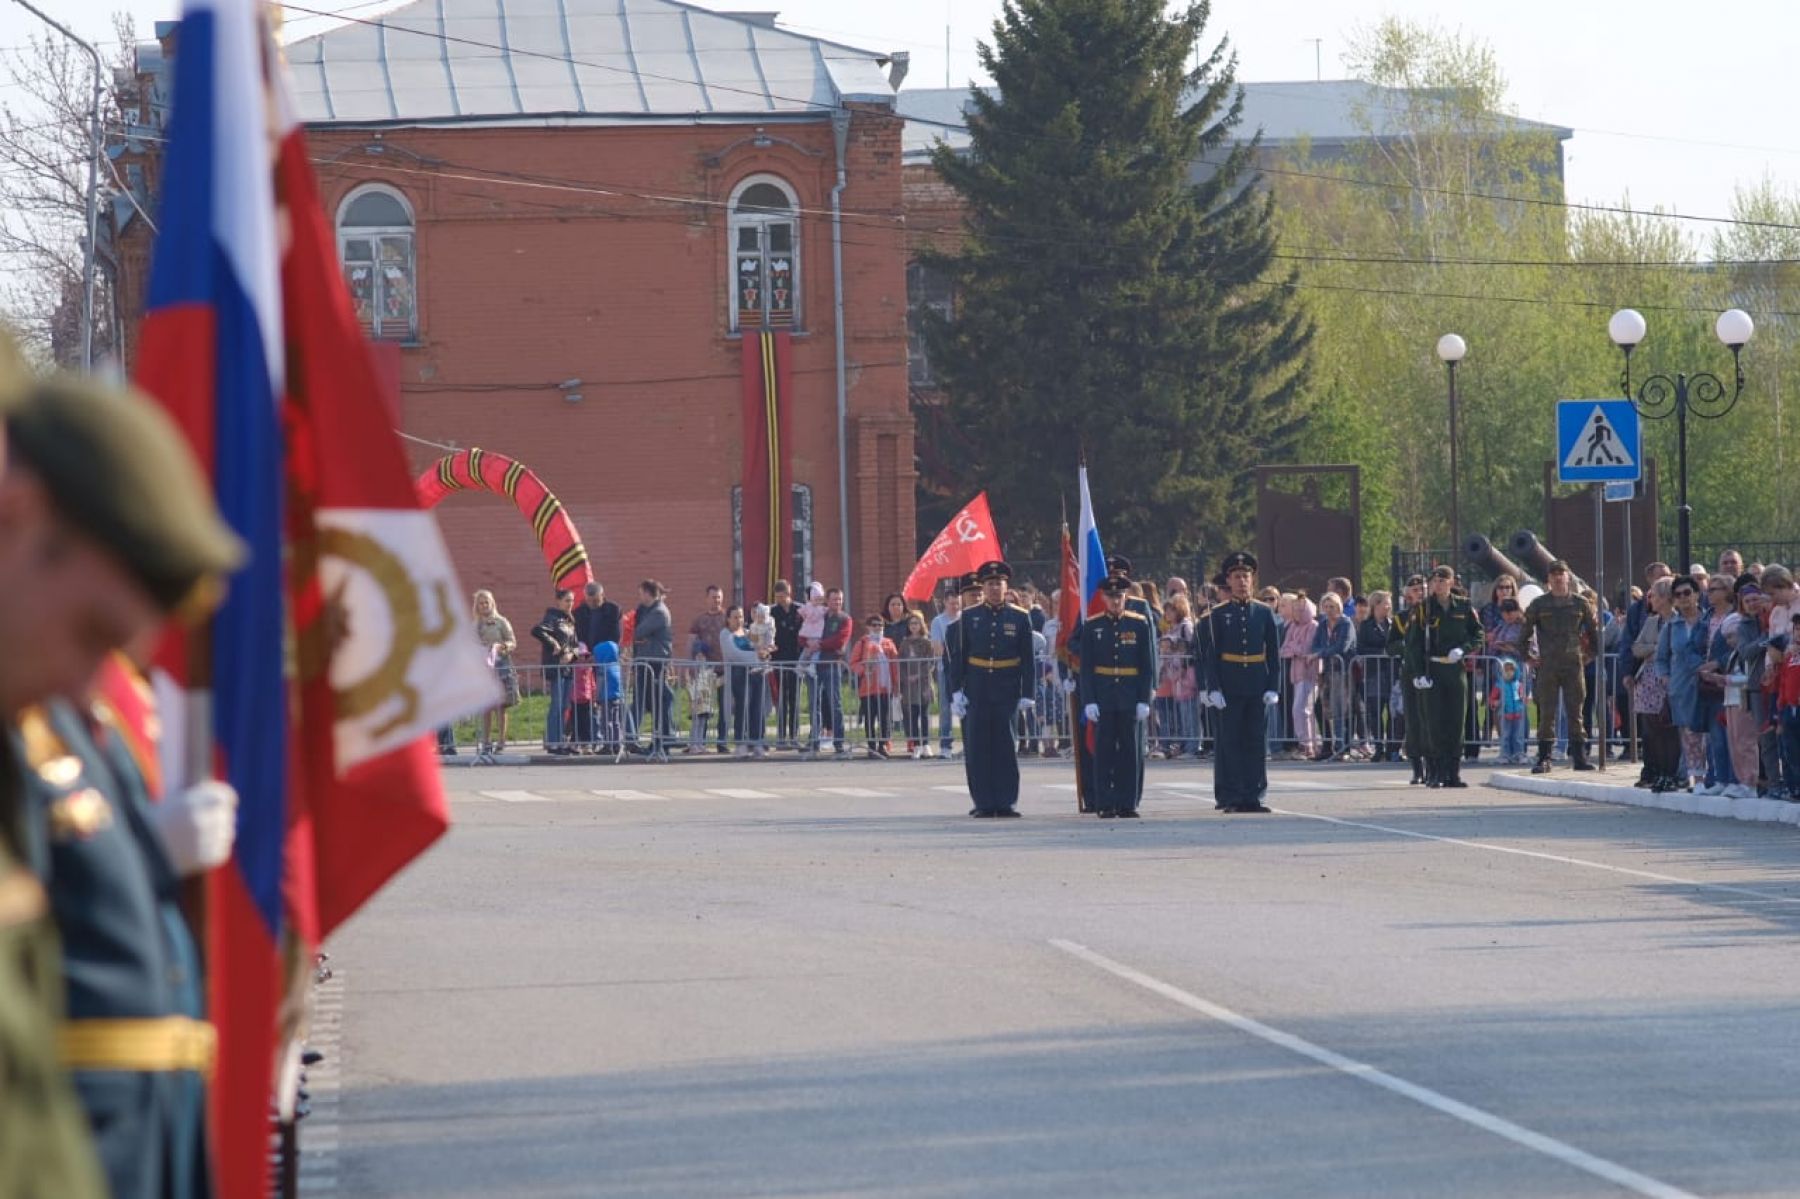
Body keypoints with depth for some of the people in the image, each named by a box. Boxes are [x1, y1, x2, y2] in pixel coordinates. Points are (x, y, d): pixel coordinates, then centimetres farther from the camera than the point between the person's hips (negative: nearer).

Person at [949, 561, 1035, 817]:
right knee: (978, 747, 0)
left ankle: (1006, 802, 6)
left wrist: (1027, 694, -1)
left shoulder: (1020, 618, 4)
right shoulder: (969, 617, 5)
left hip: (1007, 691, 0)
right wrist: (957, 691, -2)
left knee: (1006, 746, 1)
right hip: (976, 691, 0)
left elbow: (1027, 660, 4)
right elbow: (959, 657, 4)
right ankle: (984, 803, 5)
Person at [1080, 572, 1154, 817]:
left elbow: (1147, 666, 5)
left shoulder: (1139, 625, 5)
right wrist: (1089, 701, -6)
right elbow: (1086, 667, 2)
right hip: (1102, 699, 0)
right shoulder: (1091, 626, 4)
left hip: (1130, 698, 0)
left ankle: (1128, 804, 7)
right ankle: (1105, 805, 3)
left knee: (1131, 751, 1)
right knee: (1104, 751, -1)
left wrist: (1144, 701, -2)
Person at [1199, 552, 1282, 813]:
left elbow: (1274, 654, 8)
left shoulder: (1264, 613, 7)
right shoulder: (1218, 614, 2)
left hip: (1257, 689, 2)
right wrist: (1213, 688, -10)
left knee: (1257, 742, 2)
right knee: (1230, 742, -1)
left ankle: (1253, 796, 6)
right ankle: (1230, 798, 2)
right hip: (1229, 689, -2)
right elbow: (1209, 654, -1)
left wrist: (1272, 688, 0)